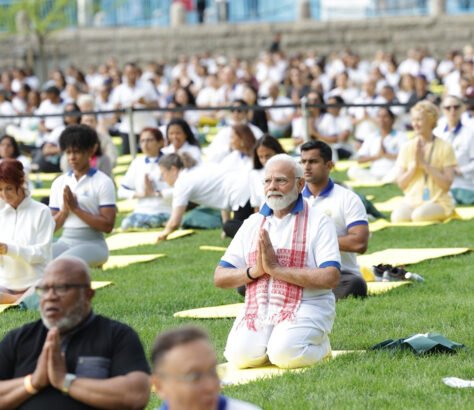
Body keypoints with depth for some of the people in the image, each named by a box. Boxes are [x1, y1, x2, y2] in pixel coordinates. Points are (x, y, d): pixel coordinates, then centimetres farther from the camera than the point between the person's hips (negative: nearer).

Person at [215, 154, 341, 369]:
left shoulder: (318, 222, 1)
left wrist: (276, 269, -15)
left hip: (305, 306, -4)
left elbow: (330, 277, -13)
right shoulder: (252, 224, 16)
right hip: (258, 308, 4)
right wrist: (255, 271, -9)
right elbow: (220, 277, 12)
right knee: (240, 355, -23)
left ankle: (319, 345, 3)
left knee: (285, 355, -29)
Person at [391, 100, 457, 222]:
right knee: (397, 217, -31)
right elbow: (401, 183, 4)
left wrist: (424, 163, -15)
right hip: (411, 201, 2)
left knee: (419, 215, -35)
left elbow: (447, 184, -9)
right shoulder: (407, 147, 8)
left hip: (438, 201, -2)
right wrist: (414, 164, -11)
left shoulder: (444, 147, -2)